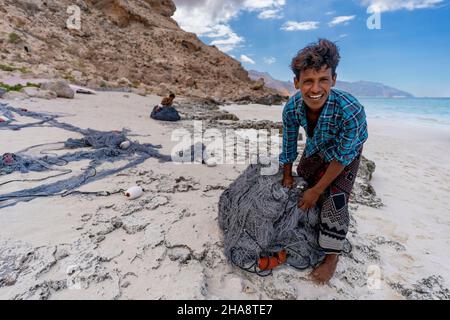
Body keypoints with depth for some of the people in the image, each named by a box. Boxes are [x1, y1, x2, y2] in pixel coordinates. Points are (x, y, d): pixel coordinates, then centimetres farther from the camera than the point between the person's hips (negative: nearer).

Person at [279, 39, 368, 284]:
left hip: (347, 151, -4)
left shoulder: (352, 112, -42)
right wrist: (287, 176, -1)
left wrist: (316, 191, -20)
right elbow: (289, 145, -13)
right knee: (302, 181, 20)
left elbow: (342, 158, -28)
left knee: (335, 200, -11)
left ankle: (332, 256, 11)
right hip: (316, 147, 5)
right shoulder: (291, 108, -30)